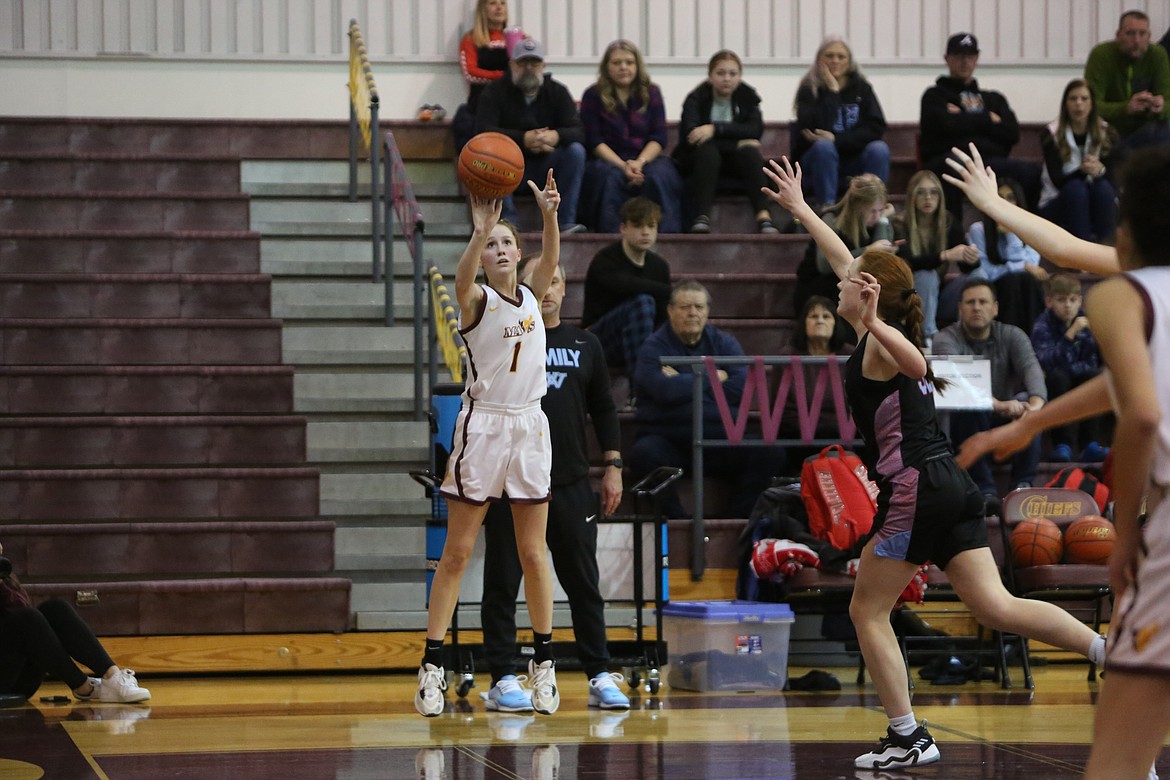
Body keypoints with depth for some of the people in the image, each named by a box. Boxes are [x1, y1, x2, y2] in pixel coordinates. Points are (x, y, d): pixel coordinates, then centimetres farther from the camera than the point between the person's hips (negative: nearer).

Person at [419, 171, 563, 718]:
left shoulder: (532, 295, 7)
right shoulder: (476, 299, -5)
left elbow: (551, 260, -13)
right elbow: (462, 278, -29)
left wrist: (549, 214, -32)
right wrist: (478, 232, -47)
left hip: (530, 426, 4)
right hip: (482, 425, -4)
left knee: (533, 552, 8)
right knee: (457, 553, -1)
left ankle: (544, 662, 15)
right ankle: (432, 664, 0)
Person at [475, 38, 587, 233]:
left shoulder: (557, 91, 3)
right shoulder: (495, 91, -3)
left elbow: (578, 132, -9)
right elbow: (483, 130, -19)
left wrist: (556, 136, -34)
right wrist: (523, 139, -34)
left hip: (544, 165, 2)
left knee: (576, 150, -22)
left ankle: (566, 222, -23)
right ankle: (508, 222, -29)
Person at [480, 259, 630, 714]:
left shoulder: (585, 345, 13)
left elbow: (603, 408, 15)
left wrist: (613, 466, 7)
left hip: (572, 483, 3)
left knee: (584, 582, 4)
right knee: (503, 583, 0)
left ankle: (600, 677, 9)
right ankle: (502, 680, 4)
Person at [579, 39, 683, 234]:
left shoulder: (651, 93, 11)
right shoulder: (593, 96, 6)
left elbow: (659, 137, 3)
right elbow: (594, 141, -2)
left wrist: (639, 163, -16)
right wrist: (623, 166, -17)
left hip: (646, 158, 1)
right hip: (607, 161, -1)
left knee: (659, 174, -32)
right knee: (610, 177, -36)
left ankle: (665, 233, -35)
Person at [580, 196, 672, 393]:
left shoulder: (659, 266, 8)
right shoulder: (605, 261, -12)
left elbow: (663, 318, 0)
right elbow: (625, 286, -35)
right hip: (598, 342, -5)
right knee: (642, 302, -34)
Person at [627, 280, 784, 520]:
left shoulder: (725, 343, 13)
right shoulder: (654, 348, 2)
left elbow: (742, 388, -5)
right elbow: (665, 391, -18)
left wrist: (685, 384, -7)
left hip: (722, 440, 3)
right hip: (669, 442, -3)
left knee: (771, 452, -21)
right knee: (644, 454, -36)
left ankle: (734, 518, -14)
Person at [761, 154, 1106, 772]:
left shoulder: (877, 345, -6)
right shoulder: (885, 335, 17)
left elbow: (916, 365, -31)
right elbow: (848, 263, 32)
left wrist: (874, 325, -44)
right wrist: (799, 209, 40)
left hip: (913, 489, -8)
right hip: (951, 486, 8)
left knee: (868, 611, 5)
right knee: (994, 606, 0)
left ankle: (909, 738, 4)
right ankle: (1111, 648, -15)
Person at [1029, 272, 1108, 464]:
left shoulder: (1087, 321, -1)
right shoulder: (1043, 326, -12)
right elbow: (1046, 363, -30)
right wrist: (1071, 333, -36)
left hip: (1083, 383, 3)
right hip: (1055, 386, -3)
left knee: (1095, 376, -27)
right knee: (1057, 376, -33)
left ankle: (1091, 445, -29)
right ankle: (1063, 445, -34)